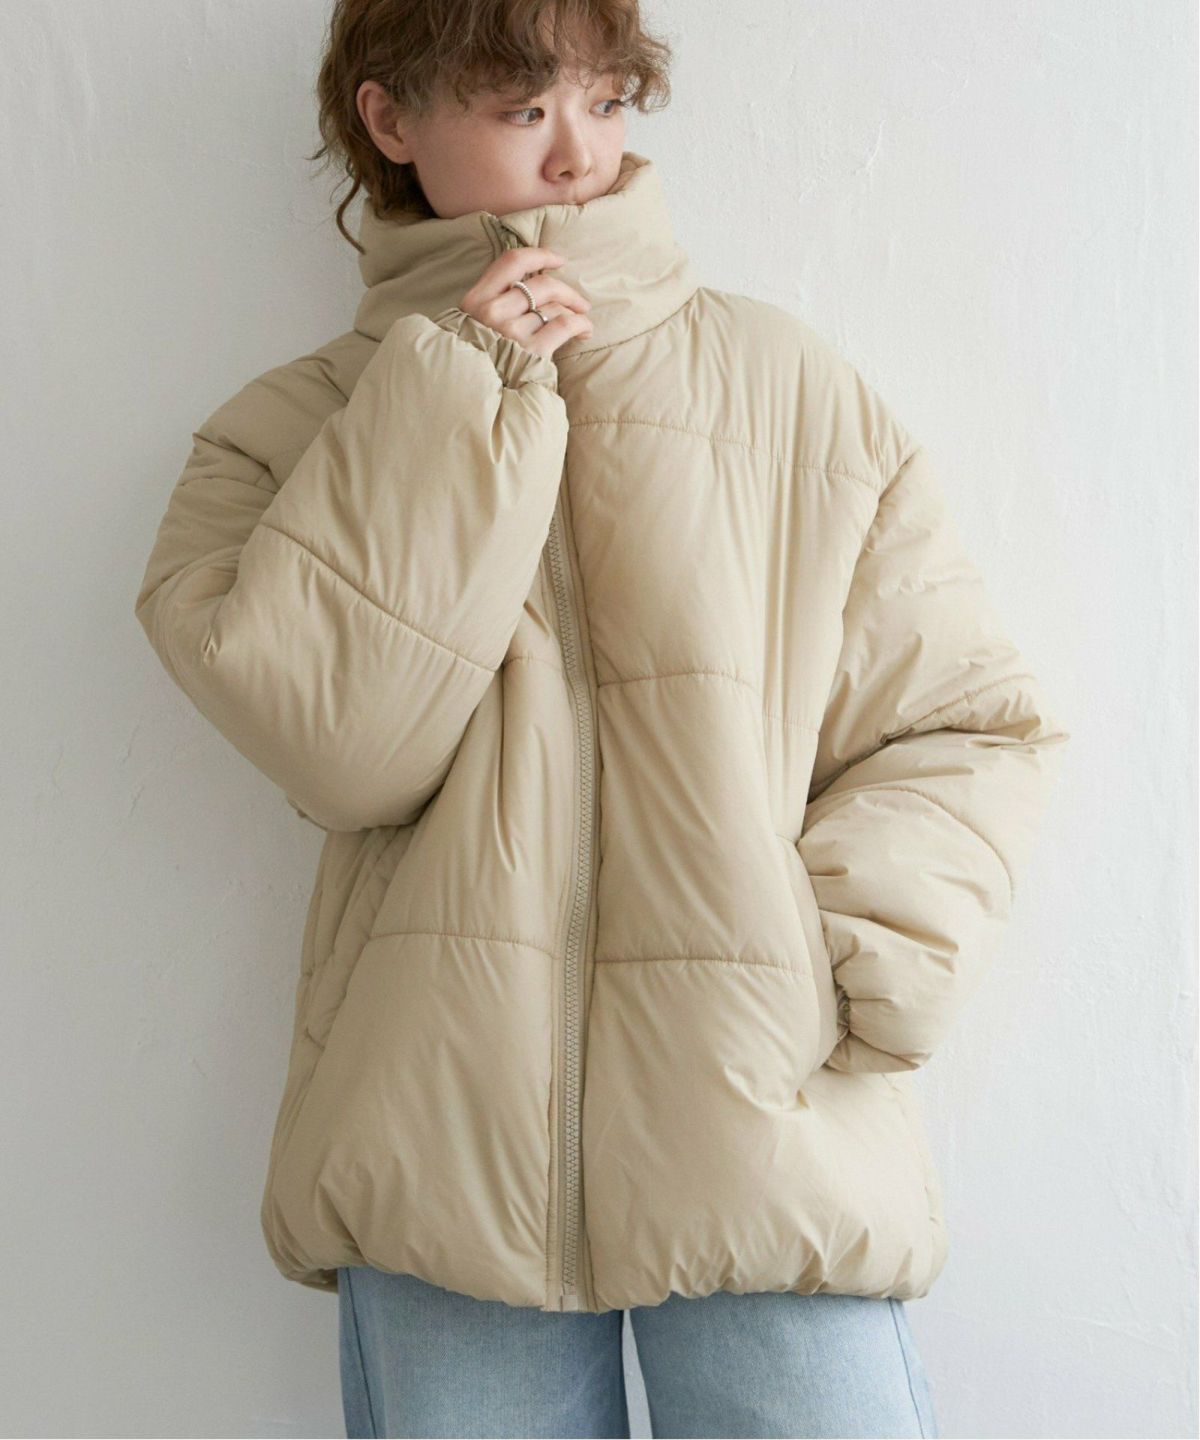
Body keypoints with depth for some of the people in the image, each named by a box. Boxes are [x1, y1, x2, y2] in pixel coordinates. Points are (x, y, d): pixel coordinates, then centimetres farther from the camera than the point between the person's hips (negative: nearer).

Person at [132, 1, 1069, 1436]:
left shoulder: (786, 387, 8)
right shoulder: (289, 431, 9)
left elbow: (974, 724, 8)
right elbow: (339, 738, -9)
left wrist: (847, 960, -7)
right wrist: (461, 403, -7)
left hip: (764, 1136, 0)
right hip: (446, 1143, 0)